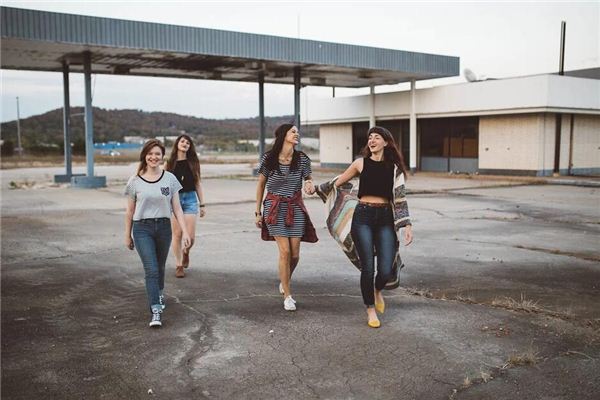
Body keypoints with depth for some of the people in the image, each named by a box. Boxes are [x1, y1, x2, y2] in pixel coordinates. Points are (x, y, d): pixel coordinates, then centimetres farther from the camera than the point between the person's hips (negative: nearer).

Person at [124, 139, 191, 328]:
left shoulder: (170, 179, 1)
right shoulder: (135, 181, -2)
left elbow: (177, 208, 2)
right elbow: (130, 211, 5)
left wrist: (185, 231, -4)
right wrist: (127, 235, 8)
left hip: (164, 227, 2)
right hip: (142, 228, -2)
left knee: (159, 267, 17)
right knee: (151, 269, -11)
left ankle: (159, 293, 46)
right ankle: (156, 311, -10)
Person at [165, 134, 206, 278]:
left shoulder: (193, 162, 7)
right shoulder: (170, 163, 4)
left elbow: (198, 184, 10)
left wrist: (202, 204, 8)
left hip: (190, 198, 1)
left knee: (191, 236, -6)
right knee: (177, 234, 1)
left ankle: (185, 252, 28)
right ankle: (178, 265, 14)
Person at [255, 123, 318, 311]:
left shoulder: (302, 159, 0)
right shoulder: (268, 158, -5)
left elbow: (308, 180, 8)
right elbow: (261, 185, 4)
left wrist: (310, 185, -18)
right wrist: (258, 212, 5)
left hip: (296, 207, 3)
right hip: (275, 207, -3)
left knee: (295, 254, 2)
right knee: (285, 251, -10)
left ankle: (284, 282, 34)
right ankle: (287, 296, 4)